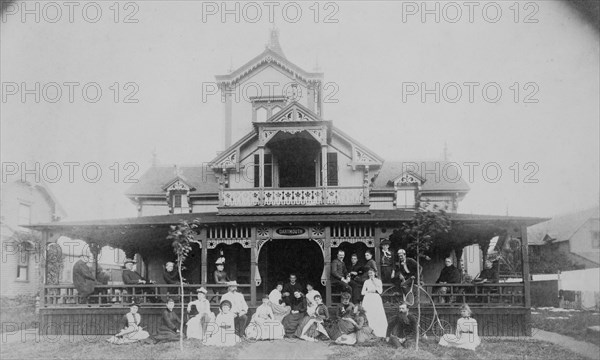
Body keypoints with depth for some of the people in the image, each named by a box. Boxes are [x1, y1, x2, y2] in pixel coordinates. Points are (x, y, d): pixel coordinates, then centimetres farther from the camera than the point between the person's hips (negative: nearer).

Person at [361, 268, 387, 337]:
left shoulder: (378, 281, 8)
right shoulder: (366, 282, 12)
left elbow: (380, 291, -3)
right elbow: (363, 292, 10)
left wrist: (374, 283, -5)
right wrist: (369, 291, -7)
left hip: (376, 299, -1)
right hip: (368, 300, 1)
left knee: (379, 316, -10)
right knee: (368, 316, -7)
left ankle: (380, 334, -7)